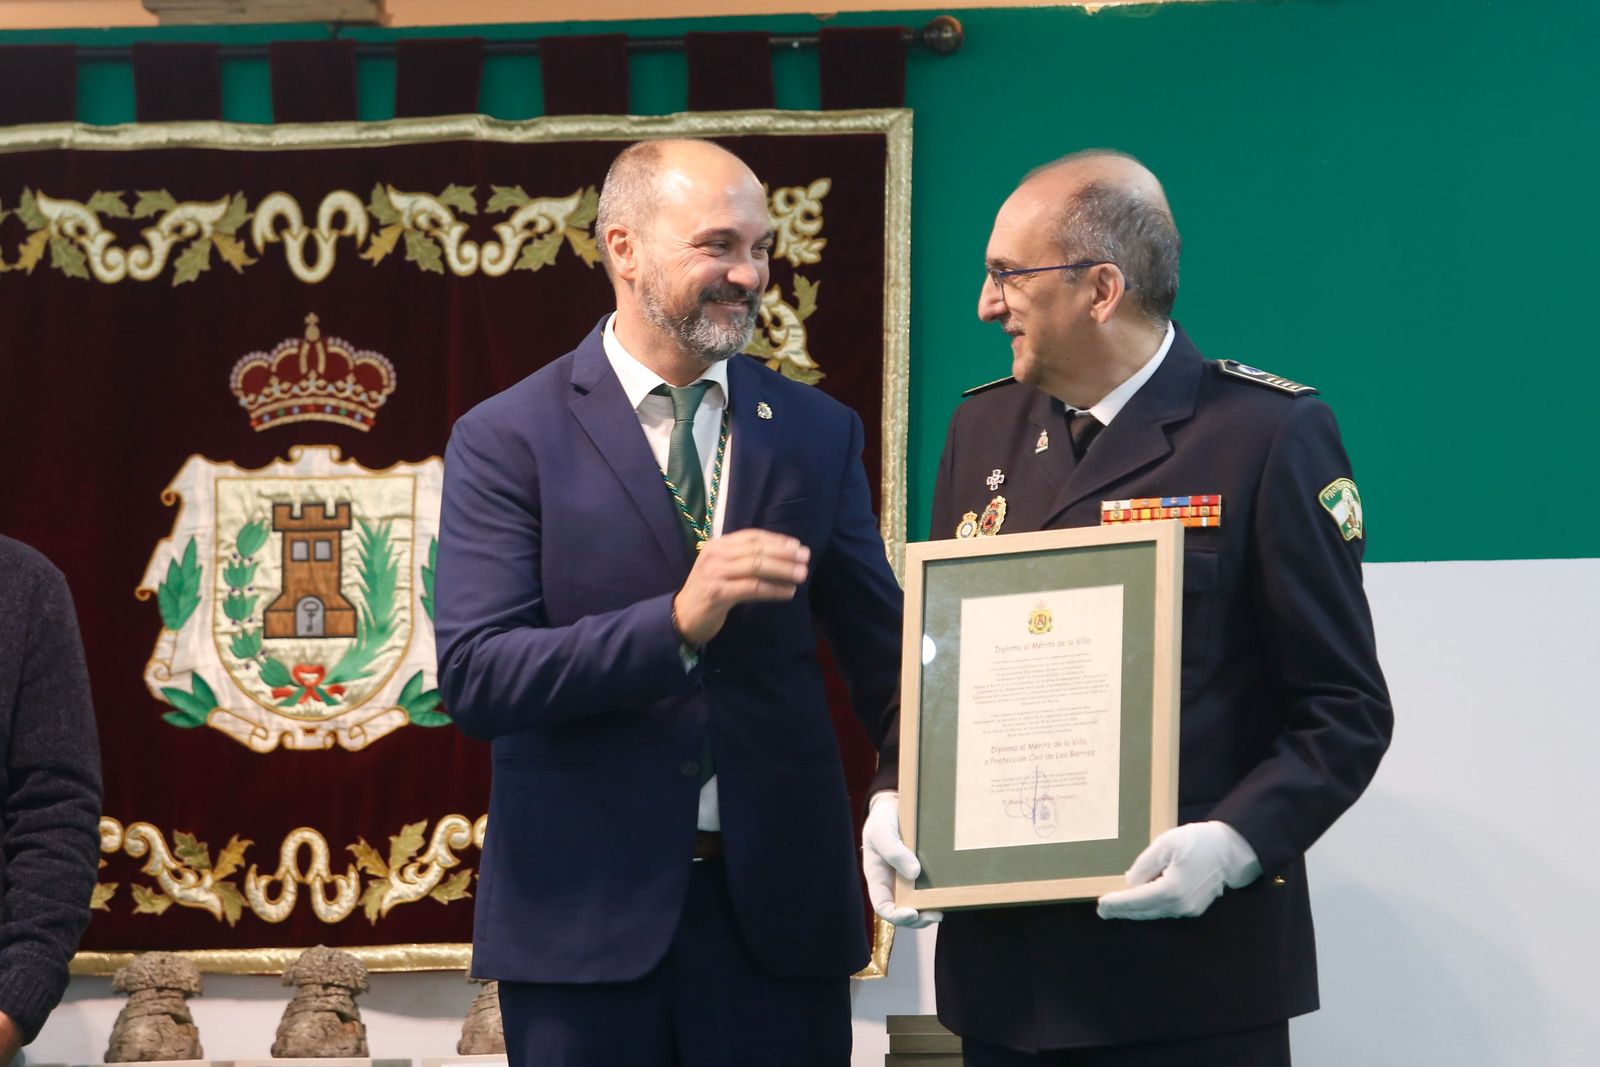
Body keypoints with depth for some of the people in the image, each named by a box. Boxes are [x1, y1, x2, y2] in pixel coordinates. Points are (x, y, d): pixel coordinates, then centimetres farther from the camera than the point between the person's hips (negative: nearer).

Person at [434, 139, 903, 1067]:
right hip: (584, 913, -2)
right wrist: (676, 621, -24)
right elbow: (475, 677, -12)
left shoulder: (820, 434, 8)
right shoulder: (508, 439, -3)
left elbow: (879, 650, 7)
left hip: (778, 912, 3)